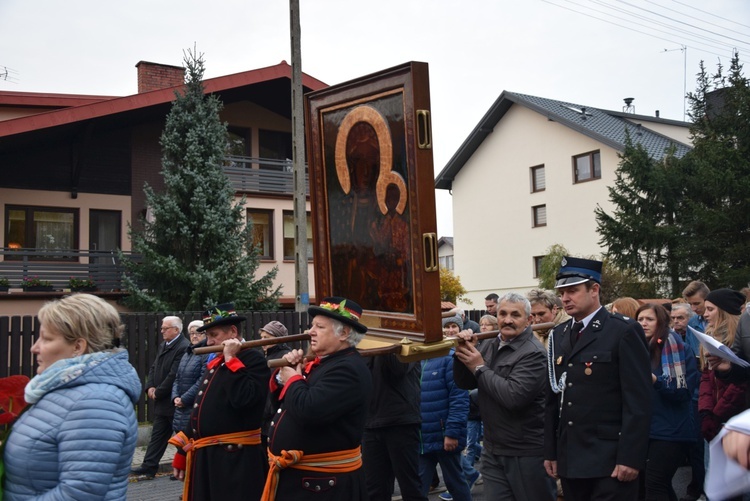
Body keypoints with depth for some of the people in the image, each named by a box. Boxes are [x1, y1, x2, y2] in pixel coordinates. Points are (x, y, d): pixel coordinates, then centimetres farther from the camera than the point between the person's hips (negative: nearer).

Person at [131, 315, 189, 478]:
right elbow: (154, 368, 16)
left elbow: (174, 374, -23)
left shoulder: (184, 347, -19)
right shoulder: (163, 346, 13)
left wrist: (158, 392, -16)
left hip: (174, 402, -9)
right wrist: (150, 387, 0)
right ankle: (149, 467, 15)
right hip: (161, 401, 9)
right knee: (157, 434, 11)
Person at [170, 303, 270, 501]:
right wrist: (184, 453, 19)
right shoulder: (216, 362, 17)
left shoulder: (253, 359, -10)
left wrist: (232, 359, -18)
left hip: (235, 459, -9)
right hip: (205, 457, 9)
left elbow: (243, 399, -27)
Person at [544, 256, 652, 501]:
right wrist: (550, 451, 10)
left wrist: (630, 458, -16)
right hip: (570, 461, 6)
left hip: (610, 462, -6)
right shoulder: (559, 335, 12)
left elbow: (638, 401, -12)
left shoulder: (624, 332, -7)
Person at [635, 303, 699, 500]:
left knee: (655, 485, -10)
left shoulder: (677, 348, -7)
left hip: (670, 430, -7)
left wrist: (656, 380, -25)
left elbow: (685, 389, -13)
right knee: (642, 482, 13)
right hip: (645, 428, 7)